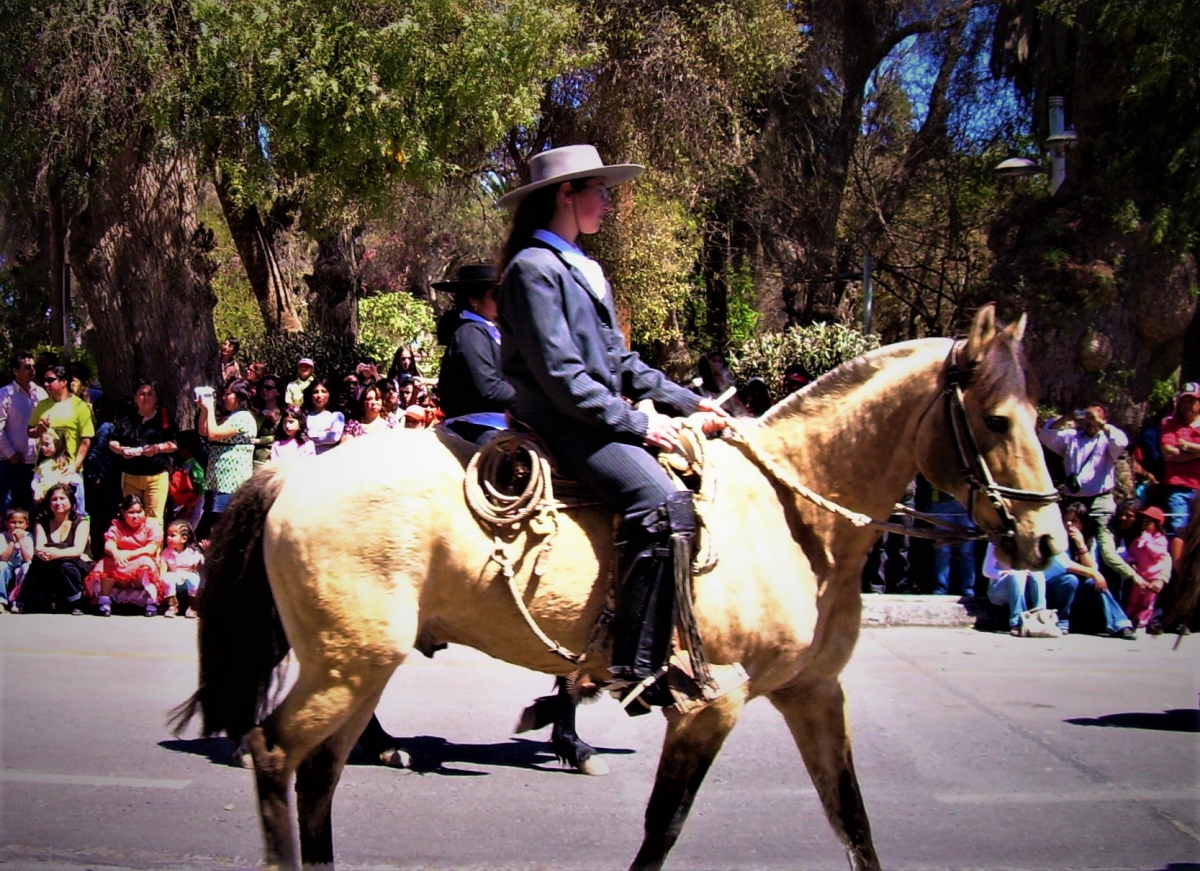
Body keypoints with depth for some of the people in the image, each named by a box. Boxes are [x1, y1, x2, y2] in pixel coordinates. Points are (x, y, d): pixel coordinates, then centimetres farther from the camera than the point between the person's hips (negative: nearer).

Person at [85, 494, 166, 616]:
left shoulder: (152, 525, -5)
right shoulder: (117, 525, 2)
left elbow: (151, 549, -17)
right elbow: (108, 545, -15)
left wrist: (129, 554, -31)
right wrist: (115, 552, -40)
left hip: (142, 567, -2)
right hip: (122, 570, 2)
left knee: (145, 562, -34)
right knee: (108, 563, -27)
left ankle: (150, 601, -21)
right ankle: (104, 599, -21)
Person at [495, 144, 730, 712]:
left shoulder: (582, 269, 21)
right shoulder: (534, 267, -10)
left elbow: (619, 361, 23)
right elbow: (559, 373, -17)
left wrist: (689, 403, 14)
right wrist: (636, 423, -17)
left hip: (601, 417, 10)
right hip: (562, 424, -10)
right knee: (662, 501, -29)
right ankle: (638, 666, -28)